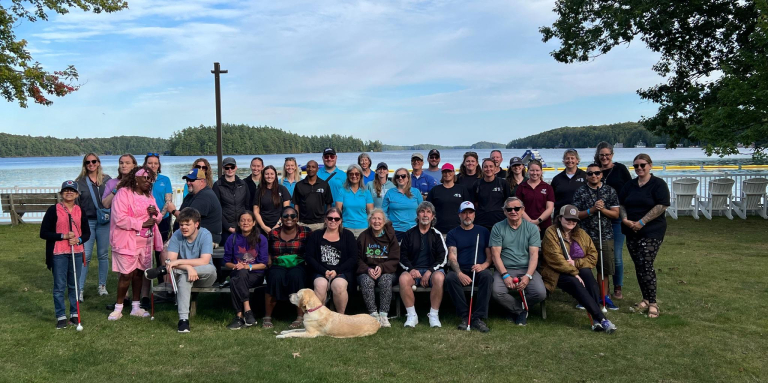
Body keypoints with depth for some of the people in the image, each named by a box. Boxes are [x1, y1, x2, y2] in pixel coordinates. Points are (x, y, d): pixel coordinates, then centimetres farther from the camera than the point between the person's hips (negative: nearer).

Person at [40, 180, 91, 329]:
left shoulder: (80, 211, 7)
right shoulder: (53, 210, -4)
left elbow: (87, 233, 11)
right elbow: (43, 233, -5)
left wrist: (79, 240, -10)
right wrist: (63, 236, -16)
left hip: (77, 253, 3)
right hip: (58, 254, -3)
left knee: (74, 285, 10)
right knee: (59, 286, 1)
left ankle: (74, 314, 19)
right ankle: (61, 316, 9)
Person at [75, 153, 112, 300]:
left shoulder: (107, 180, 7)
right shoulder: (80, 181, 3)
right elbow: (75, 203, 4)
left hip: (104, 222, 2)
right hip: (87, 222, -2)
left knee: (103, 254, 8)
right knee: (85, 256, -5)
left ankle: (102, 286, 19)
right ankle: (80, 289, 2)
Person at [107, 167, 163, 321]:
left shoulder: (149, 195, 15)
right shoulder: (123, 193, -9)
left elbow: (158, 218, 19)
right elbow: (120, 219, -18)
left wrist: (155, 213, -5)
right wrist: (142, 224, -19)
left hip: (145, 242, 7)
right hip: (127, 242, -7)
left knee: (139, 273, 10)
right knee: (126, 274, -5)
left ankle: (136, 307, 19)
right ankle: (118, 308, 9)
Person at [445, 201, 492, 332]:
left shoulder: (483, 231, 18)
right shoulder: (453, 234, 14)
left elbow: (490, 254, 11)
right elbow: (452, 257, -1)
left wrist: (484, 265, -13)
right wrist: (459, 273, -21)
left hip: (479, 270, 0)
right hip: (460, 270, 0)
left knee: (487, 276, -34)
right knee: (450, 278, -34)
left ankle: (478, 318, -31)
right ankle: (465, 317, -24)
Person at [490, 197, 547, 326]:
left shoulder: (532, 228, 6)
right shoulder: (498, 228, 4)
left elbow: (534, 255, -1)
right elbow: (496, 254, -3)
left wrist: (528, 276, -16)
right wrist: (505, 275, -16)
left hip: (526, 269, 1)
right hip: (504, 269, -1)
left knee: (540, 293, -26)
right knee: (497, 292, -30)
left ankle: (515, 308, 5)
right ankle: (521, 311, 1)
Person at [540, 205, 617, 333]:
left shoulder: (581, 234, 11)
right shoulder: (551, 232, -6)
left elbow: (593, 256, 5)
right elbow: (555, 259, -17)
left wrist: (576, 263, -13)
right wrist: (574, 273, -24)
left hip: (577, 270, 4)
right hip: (556, 273, -4)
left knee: (587, 273, -30)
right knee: (575, 283, -34)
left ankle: (596, 319, -37)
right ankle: (601, 318, -39)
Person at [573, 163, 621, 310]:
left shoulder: (610, 191, 6)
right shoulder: (580, 192, 2)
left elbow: (616, 214, 4)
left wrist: (602, 209, -13)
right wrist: (592, 210, -15)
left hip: (605, 236, 1)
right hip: (585, 236, -1)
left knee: (604, 268, 5)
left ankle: (604, 296, 17)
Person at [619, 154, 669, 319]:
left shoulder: (658, 184, -4)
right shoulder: (629, 185, 13)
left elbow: (662, 206, -14)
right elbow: (621, 204, 14)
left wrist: (642, 222, -17)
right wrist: (625, 219, -6)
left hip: (651, 232, -6)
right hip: (631, 232, 6)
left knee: (646, 265, -12)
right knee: (638, 266, 7)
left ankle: (652, 303, -4)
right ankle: (645, 300, 16)